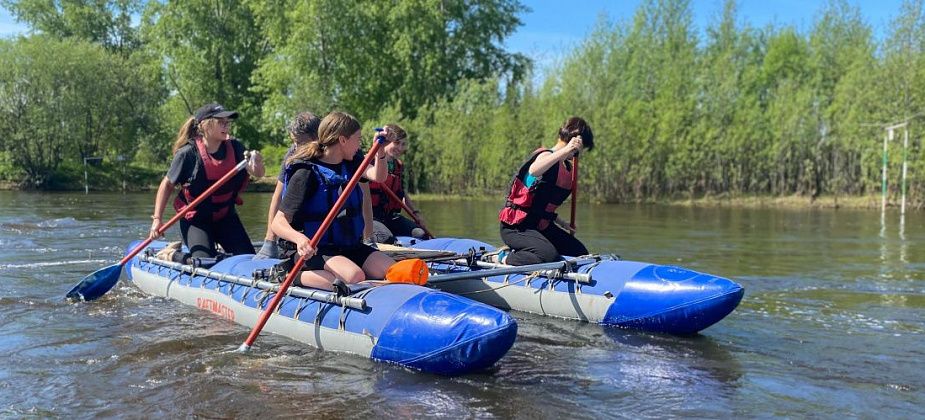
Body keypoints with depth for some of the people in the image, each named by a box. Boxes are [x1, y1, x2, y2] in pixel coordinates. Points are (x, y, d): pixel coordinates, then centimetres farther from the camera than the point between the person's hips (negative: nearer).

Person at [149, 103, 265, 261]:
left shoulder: (234, 147, -7)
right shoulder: (188, 153, -17)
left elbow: (258, 174, -15)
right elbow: (167, 184, -7)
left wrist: (256, 164, -39)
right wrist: (157, 219, -11)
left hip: (226, 215, 4)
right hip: (196, 218, -4)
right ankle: (170, 256, 13)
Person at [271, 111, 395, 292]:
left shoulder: (351, 162, 9)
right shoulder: (306, 173, -13)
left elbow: (377, 176, -10)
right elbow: (279, 222, -18)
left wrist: (380, 151, -27)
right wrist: (299, 238, -38)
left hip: (349, 247, 7)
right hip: (312, 250, -7)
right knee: (354, 277, -33)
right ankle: (294, 276, -13)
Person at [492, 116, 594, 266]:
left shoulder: (567, 166, 12)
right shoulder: (547, 155, -16)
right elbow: (533, 170, -44)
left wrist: (562, 224, 22)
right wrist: (566, 150, -46)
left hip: (541, 226, 10)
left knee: (581, 253, 8)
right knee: (549, 255, -32)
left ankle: (517, 250, 8)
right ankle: (502, 258, -10)